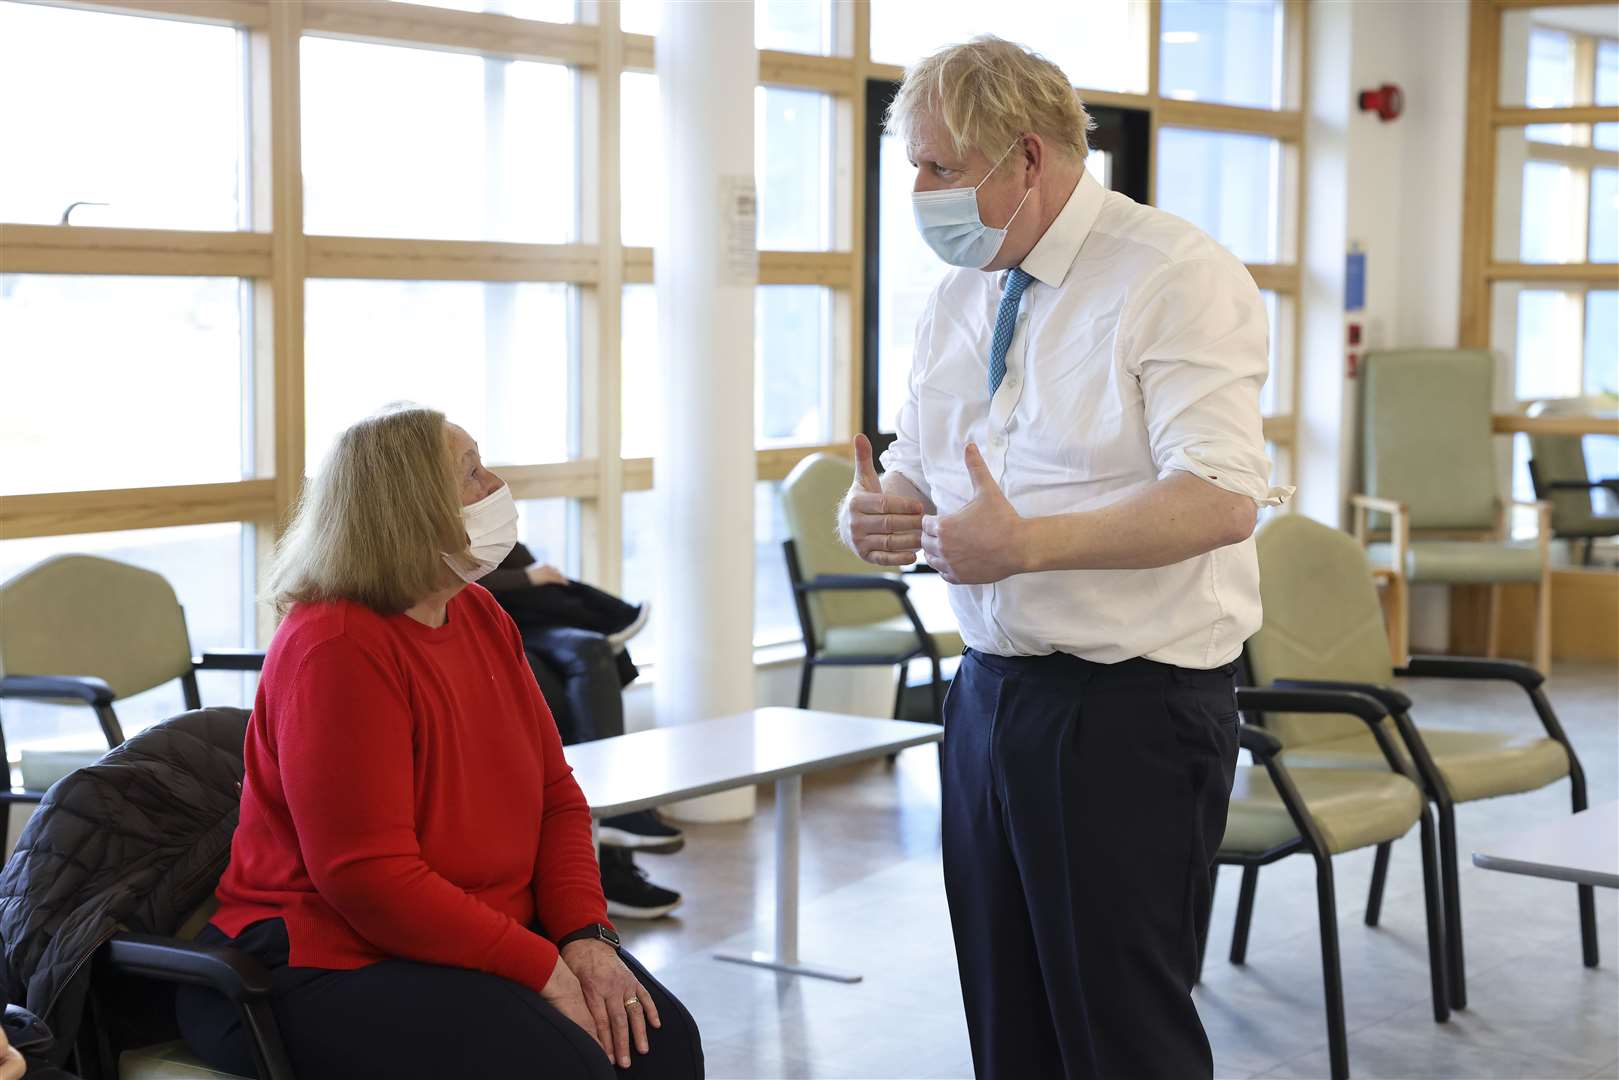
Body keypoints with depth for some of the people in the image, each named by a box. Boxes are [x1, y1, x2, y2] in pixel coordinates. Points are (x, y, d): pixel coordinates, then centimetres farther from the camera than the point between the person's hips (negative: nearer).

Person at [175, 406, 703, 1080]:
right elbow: (369, 877, -23)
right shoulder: (334, 649, -19)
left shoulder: (481, 618, 9)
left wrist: (587, 936, -7)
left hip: (482, 939, 8)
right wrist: (543, 970, -21)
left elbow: (555, 793, 10)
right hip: (328, 967, -8)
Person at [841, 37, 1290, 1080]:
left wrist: (1030, 542, -30)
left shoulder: (1177, 278, -11)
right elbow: (916, 474, 18)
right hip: (992, 690, 7)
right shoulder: (960, 295, 12)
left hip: (1132, 707, -7)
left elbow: (1222, 498, -21)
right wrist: (874, 511, -6)